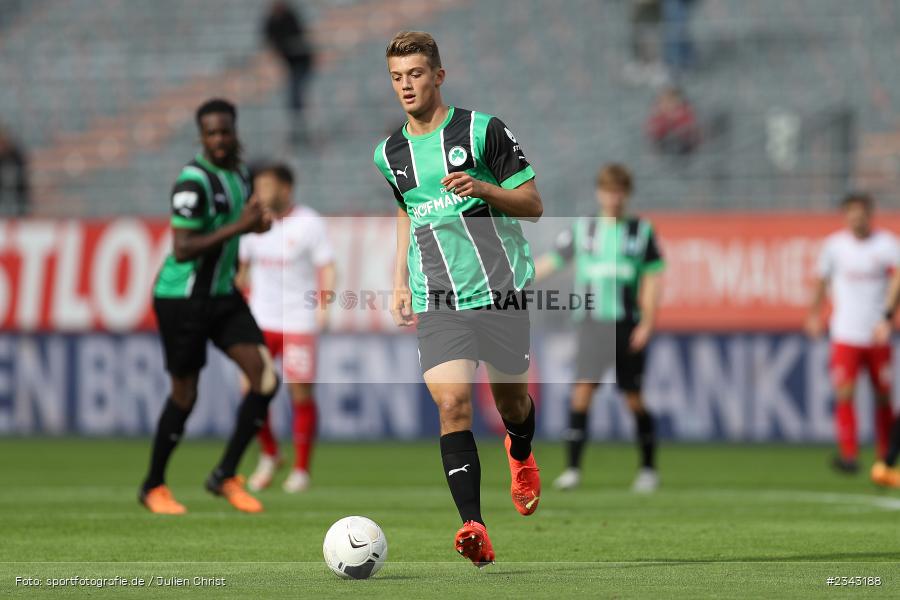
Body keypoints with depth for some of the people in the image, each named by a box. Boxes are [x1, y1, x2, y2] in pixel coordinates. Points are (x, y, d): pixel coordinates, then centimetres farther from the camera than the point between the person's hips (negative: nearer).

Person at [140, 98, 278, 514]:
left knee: (265, 378, -7)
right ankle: (153, 487, 20)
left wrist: (256, 224, 4)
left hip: (222, 293, 7)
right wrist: (239, 227, -27)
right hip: (182, 297, -7)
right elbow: (182, 249, -25)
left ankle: (226, 476, 4)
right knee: (185, 395, 1)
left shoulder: (239, 175, 8)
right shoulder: (194, 181, -19)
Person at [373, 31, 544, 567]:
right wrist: (401, 282, 21)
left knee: (511, 399, 14)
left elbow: (533, 205, -3)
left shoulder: (483, 130, -5)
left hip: (501, 290, -2)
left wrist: (483, 188, -21)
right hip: (437, 302, 2)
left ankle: (521, 457, 52)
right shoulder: (390, 154, 9)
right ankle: (474, 528, -25)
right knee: (452, 404, -18)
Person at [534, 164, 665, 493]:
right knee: (582, 391, -12)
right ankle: (573, 468, -11)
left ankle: (648, 469, 16)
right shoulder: (581, 230, 6)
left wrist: (647, 322, -4)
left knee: (634, 398, 2)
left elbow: (653, 277, 4)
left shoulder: (641, 231, 4)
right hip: (592, 322, 1)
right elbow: (550, 263, 9)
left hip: (627, 325, -1)